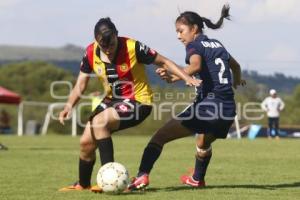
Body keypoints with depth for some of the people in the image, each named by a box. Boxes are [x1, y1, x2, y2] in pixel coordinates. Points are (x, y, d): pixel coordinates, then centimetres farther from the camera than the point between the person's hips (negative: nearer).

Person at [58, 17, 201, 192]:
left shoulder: (133, 48, -21)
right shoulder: (91, 53, -8)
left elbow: (164, 62, -12)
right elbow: (81, 84, 0)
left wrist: (187, 78, -24)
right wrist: (69, 105, -17)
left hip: (138, 101, -6)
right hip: (112, 100, 6)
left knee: (99, 122, -29)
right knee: (86, 141, 1)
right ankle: (83, 185, 29)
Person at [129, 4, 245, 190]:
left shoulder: (195, 45, -1)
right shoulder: (217, 44, 21)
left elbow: (195, 65, -25)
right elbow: (235, 66, 39)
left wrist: (173, 77, -34)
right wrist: (237, 81, 58)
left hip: (208, 104, -8)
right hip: (228, 109, 8)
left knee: (160, 137, -7)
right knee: (204, 144, 36)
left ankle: (143, 176, -21)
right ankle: (198, 179, 54)